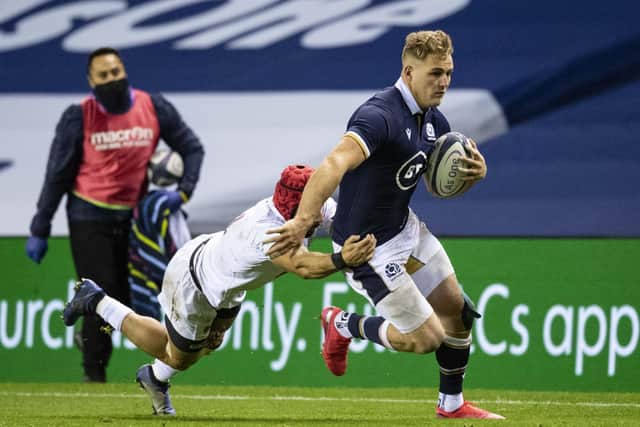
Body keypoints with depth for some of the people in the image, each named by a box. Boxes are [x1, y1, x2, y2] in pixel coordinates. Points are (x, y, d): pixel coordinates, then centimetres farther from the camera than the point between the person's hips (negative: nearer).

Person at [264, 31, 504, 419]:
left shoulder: (433, 120, 0)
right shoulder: (380, 116, -30)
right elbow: (335, 164, -45)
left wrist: (476, 170, -10)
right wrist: (304, 220, -58)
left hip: (405, 226, 9)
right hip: (369, 248, -9)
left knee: (456, 310, 13)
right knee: (426, 338, -3)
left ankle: (452, 404, 34)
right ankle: (344, 326, 23)